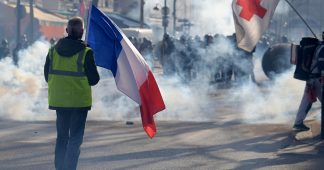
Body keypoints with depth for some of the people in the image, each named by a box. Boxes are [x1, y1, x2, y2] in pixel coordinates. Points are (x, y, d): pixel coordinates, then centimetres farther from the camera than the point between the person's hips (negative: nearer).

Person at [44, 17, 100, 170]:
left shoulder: (53, 50, 0)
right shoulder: (86, 53, -13)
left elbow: (47, 76, 6)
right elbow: (94, 79, -9)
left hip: (58, 100, 4)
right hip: (79, 100, -4)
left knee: (61, 136, 17)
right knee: (75, 138, 2)